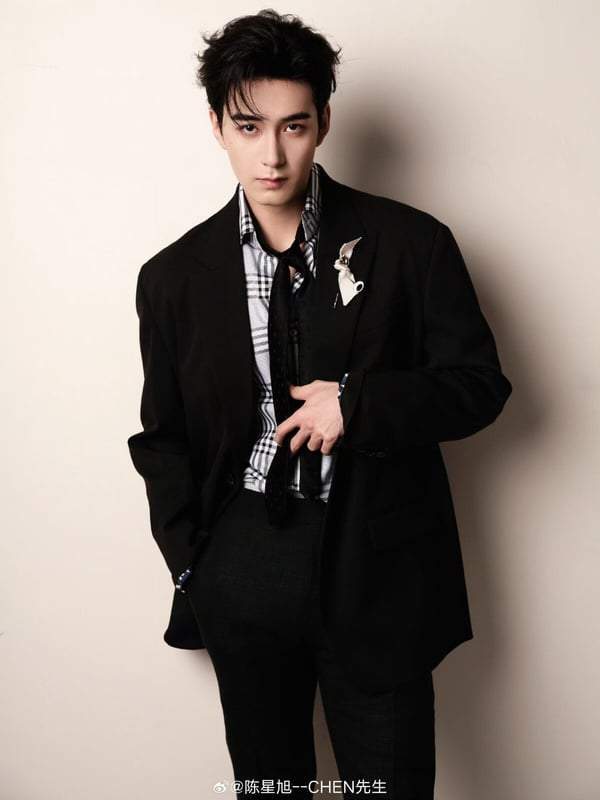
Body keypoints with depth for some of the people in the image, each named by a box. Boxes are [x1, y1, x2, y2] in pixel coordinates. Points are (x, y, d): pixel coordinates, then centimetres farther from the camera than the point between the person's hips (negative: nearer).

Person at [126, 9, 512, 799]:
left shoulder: (409, 243, -5)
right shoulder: (174, 277, 1)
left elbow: (480, 383, -1)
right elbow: (164, 436, 8)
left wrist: (358, 404, -16)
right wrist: (193, 567, 0)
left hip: (376, 564, -2)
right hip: (243, 565, 2)